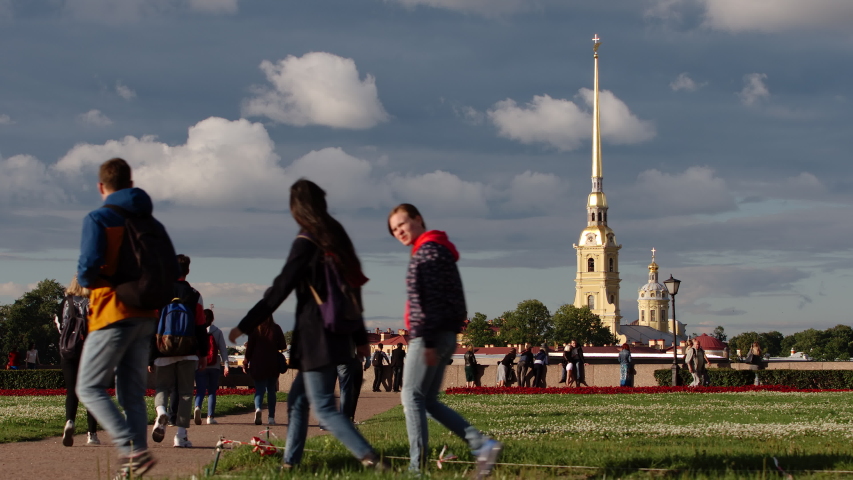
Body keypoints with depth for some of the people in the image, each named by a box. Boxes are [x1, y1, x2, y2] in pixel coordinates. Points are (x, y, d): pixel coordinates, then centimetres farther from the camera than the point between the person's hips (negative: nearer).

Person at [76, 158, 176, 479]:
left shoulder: (98, 219, -7)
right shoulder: (151, 224, 11)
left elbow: (90, 265, -20)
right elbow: (172, 272, 9)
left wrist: (84, 281, 2)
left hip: (112, 315, -6)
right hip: (146, 317, 6)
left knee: (90, 388, -1)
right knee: (133, 393, 11)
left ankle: (133, 450, -17)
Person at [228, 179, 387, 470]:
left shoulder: (306, 242, -11)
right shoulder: (337, 238, 13)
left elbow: (280, 289, -12)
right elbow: (353, 289, 17)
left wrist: (245, 326, -6)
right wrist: (360, 337, 22)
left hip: (317, 337, -8)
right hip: (338, 334, 8)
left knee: (324, 408, -8)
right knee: (297, 399, 16)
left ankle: (372, 459, -19)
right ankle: (290, 463, 17)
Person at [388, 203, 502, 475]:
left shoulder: (427, 250, -10)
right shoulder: (439, 250, 22)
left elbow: (430, 299, -19)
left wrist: (427, 341, -23)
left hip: (429, 336, -10)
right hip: (444, 336, 10)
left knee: (412, 397, -6)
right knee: (428, 402, 10)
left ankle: (416, 467, -7)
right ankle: (482, 445, 1)